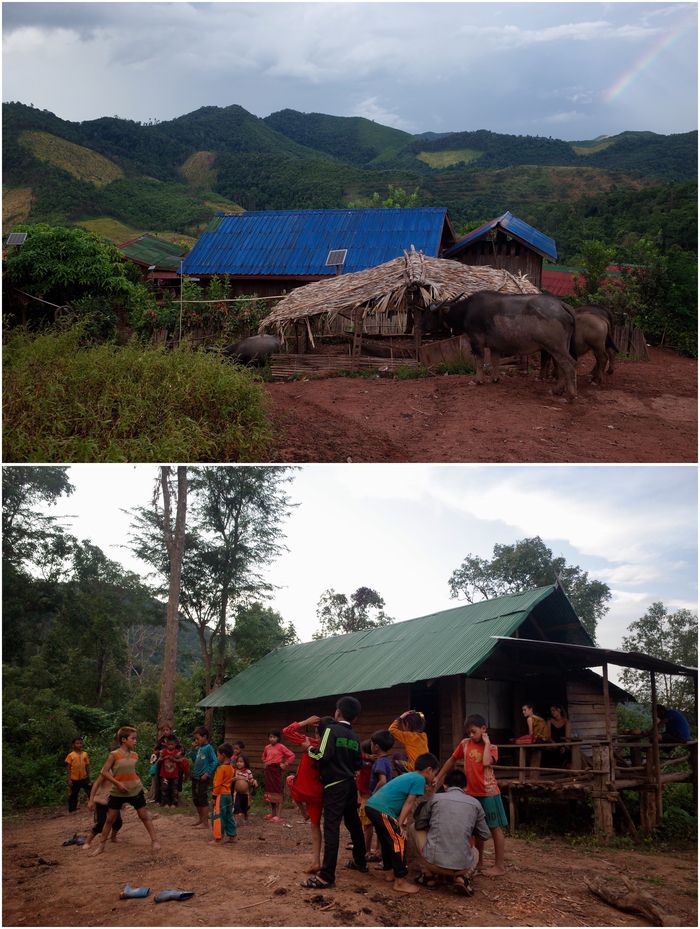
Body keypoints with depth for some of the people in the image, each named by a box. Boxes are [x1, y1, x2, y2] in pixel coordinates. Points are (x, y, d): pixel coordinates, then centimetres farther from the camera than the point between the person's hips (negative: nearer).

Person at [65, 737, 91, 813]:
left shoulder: (85, 754, 3)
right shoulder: (71, 755, -6)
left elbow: (87, 766, 8)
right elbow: (68, 768, -4)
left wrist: (89, 778, 7)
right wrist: (69, 780, -8)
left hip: (84, 778, 2)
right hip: (74, 779, -2)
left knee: (91, 792, 4)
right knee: (73, 795, 8)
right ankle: (72, 810, 21)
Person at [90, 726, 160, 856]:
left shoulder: (134, 755, 1)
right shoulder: (114, 755, -12)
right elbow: (104, 772, -13)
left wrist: (139, 784, 11)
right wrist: (118, 783, -19)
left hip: (135, 790, 3)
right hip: (118, 792, -3)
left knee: (144, 816, 5)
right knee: (110, 819, 5)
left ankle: (154, 841, 11)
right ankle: (101, 846, 17)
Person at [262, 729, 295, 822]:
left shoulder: (280, 747, -8)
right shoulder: (267, 747, 9)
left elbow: (292, 755, -10)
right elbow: (264, 757, 30)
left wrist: (285, 764, -11)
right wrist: (264, 763, 14)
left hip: (276, 769, -6)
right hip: (268, 770, 6)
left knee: (277, 792, -5)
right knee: (269, 791, 11)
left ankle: (277, 815, -3)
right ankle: (272, 813, 23)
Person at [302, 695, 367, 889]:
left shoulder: (331, 729, -10)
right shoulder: (354, 737, 10)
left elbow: (323, 755, -19)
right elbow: (358, 764, 14)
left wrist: (309, 749, -2)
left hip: (335, 786, -7)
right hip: (350, 784, 7)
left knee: (331, 828, -10)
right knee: (354, 824, 21)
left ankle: (326, 876, -14)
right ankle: (360, 862, 35)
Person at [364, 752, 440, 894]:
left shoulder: (408, 776, 24)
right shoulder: (419, 779, -2)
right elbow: (408, 803, -6)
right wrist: (399, 825, -7)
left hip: (371, 806, 10)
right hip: (382, 811, -10)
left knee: (387, 840, 23)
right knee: (399, 841, -3)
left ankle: (389, 872, 35)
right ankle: (400, 882, 0)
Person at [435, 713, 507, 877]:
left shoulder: (491, 748, -7)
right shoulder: (465, 743, 4)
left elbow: (486, 762, -27)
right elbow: (452, 760, 15)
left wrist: (486, 743, -16)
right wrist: (438, 777, 17)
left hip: (489, 792, -5)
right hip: (472, 793, 5)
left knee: (495, 828, 2)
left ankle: (500, 866, 7)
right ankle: (479, 862, 28)